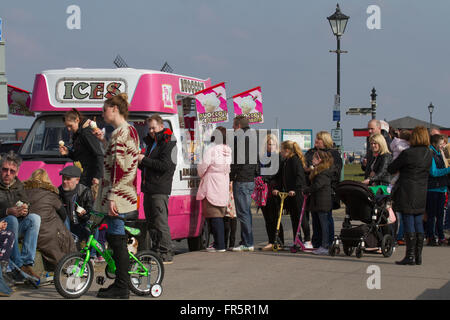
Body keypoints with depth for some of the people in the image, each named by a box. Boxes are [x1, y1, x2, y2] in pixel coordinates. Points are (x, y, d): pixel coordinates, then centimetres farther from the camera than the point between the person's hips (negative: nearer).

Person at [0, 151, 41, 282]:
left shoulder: (18, 185, 12)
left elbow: (27, 204, 9)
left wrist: (25, 210, -16)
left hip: (16, 228, 5)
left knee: (35, 218, -21)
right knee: (11, 220, -35)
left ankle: (27, 263, -26)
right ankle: (17, 266, -34)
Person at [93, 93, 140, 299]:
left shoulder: (121, 132, -15)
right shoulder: (130, 130, 17)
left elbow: (118, 166, -20)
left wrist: (112, 197, -22)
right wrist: (103, 141, 22)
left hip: (119, 195, -11)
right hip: (125, 195, 11)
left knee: (117, 239, -6)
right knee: (113, 238, 14)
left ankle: (121, 288, -3)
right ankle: (120, 282, 19)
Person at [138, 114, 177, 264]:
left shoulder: (168, 143, -8)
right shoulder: (151, 143, 21)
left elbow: (165, 165, -18)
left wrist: (144, 160, -14)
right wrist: (140, 162, 6)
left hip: (160, 189, -9)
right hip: (148, 189, 9)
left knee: (160, 222, -10)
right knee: (151, 223, 12)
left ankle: (166, 254, -7)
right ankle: (156, 252, 18)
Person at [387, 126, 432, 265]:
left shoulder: (407, 153, -15)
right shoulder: (429, 154, 5)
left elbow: (391, 169, -6)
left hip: (407, 193, -6)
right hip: (422, 194, 6)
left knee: (408, 224, -3)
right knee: (418, 224, 11)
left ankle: (410, 256, -3)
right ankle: (418, 256, 14)